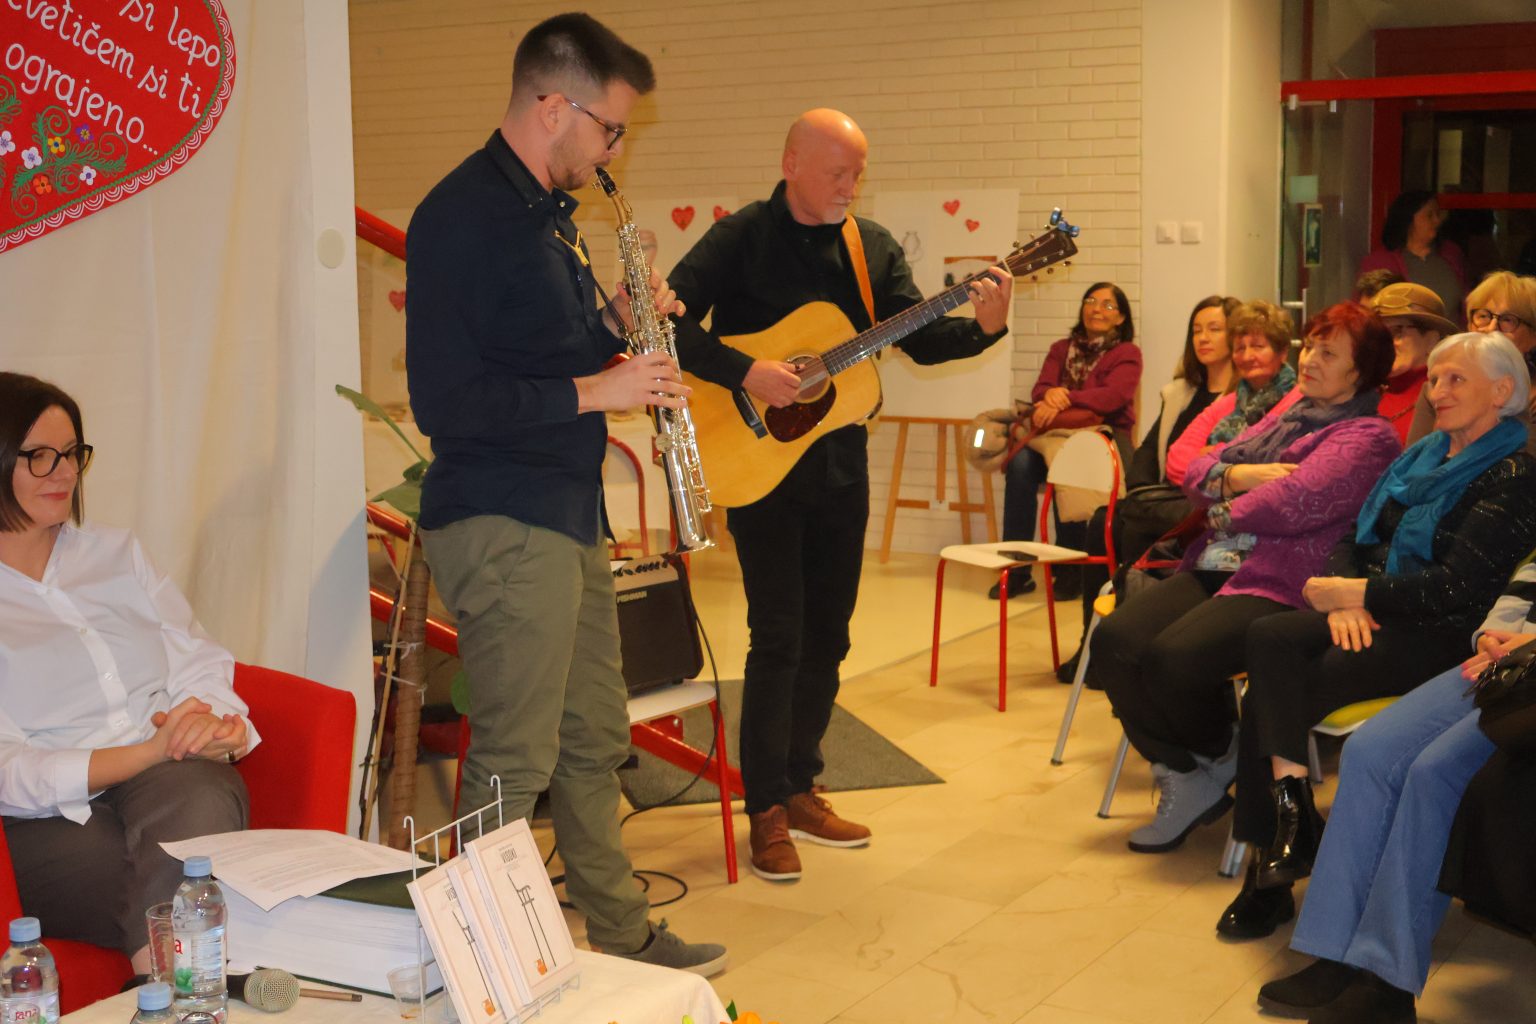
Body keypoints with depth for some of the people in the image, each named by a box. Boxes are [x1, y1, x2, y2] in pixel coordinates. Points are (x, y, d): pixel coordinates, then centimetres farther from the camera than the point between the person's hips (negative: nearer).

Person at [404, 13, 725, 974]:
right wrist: (596, 391, -18)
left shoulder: (549, 210, 15)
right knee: (516, 764, -5)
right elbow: (444, 400, -22)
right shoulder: (463, 215, -16)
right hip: (501, 522, -10)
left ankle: (624, 937, 32)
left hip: (568, 512, 10)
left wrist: (615, 330, 4)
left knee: (596, 740, 18)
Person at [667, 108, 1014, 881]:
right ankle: (767, 812, 5)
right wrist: (745, 373, -25)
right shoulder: (741, 239, -8)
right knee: (778, 636, -6)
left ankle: (800, 789, 25)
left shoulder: (872, 246, 8)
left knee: (826, 634, 11)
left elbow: (918, 339, 4)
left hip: (840, 463, 6)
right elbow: (669, 320, -16)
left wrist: (982, 328, -14)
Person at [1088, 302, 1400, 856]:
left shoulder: (1367, 435, -2)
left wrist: (1226, 510, -1)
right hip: (1214, 568, 8)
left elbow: (1294, 502, -18)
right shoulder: (1285, 419, 25)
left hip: (1281, 587, -8)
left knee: (1173, 657, -30)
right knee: (1115, 639, -16)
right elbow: (1196, 472, 18)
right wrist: (1241, 475, -3)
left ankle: (1220, 763, 2)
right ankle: (1182, 778, -6)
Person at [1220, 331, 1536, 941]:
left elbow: (1458, 586, -16)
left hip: (1438, 638, -7)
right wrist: (1346, 599, -5)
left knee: (1270, 694, -26)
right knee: (1270, 640, -25)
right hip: (1370, 615, 7)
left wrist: (1354, 592, -11)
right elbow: (1354, 539, 16)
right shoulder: (1422, 456, 20)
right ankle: (1291, 809, -28)